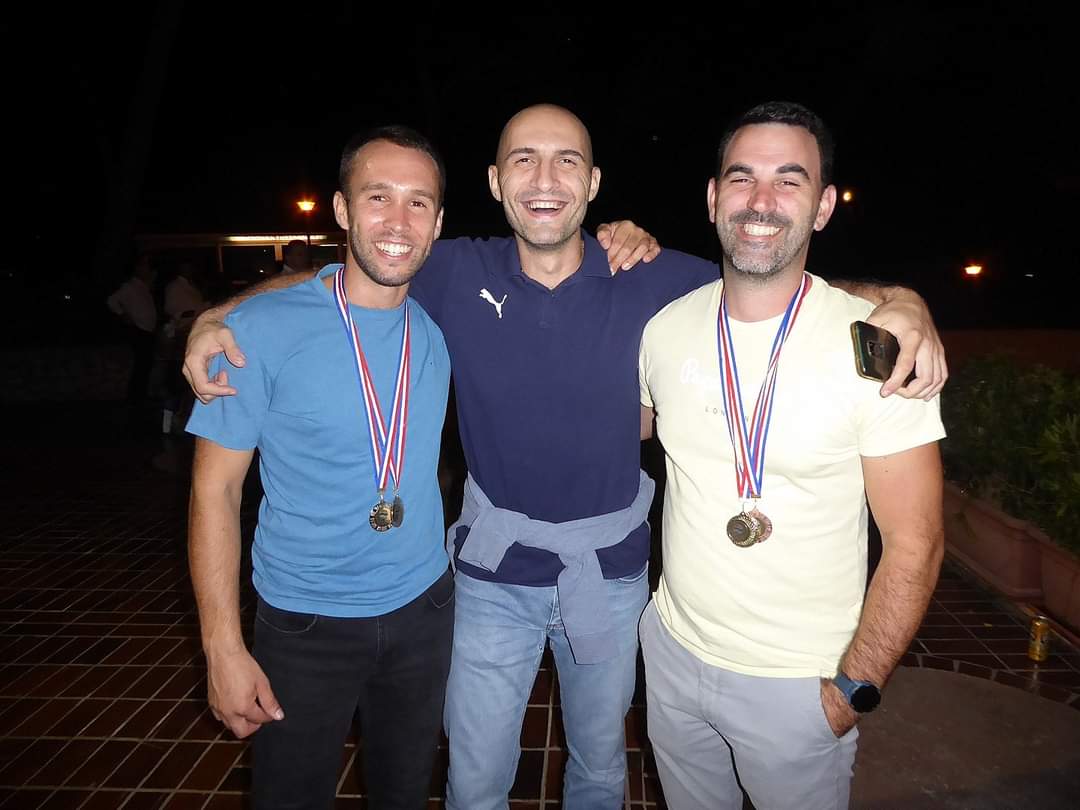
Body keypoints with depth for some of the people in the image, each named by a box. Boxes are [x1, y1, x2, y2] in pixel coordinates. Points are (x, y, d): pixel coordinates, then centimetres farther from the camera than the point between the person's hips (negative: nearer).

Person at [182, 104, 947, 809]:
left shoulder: (657, 279, -11)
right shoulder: (457, 275, -10)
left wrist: (896, 302, -24)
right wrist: (220, 316, -12)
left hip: (611, 568, 1)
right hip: (494, 572, 0)